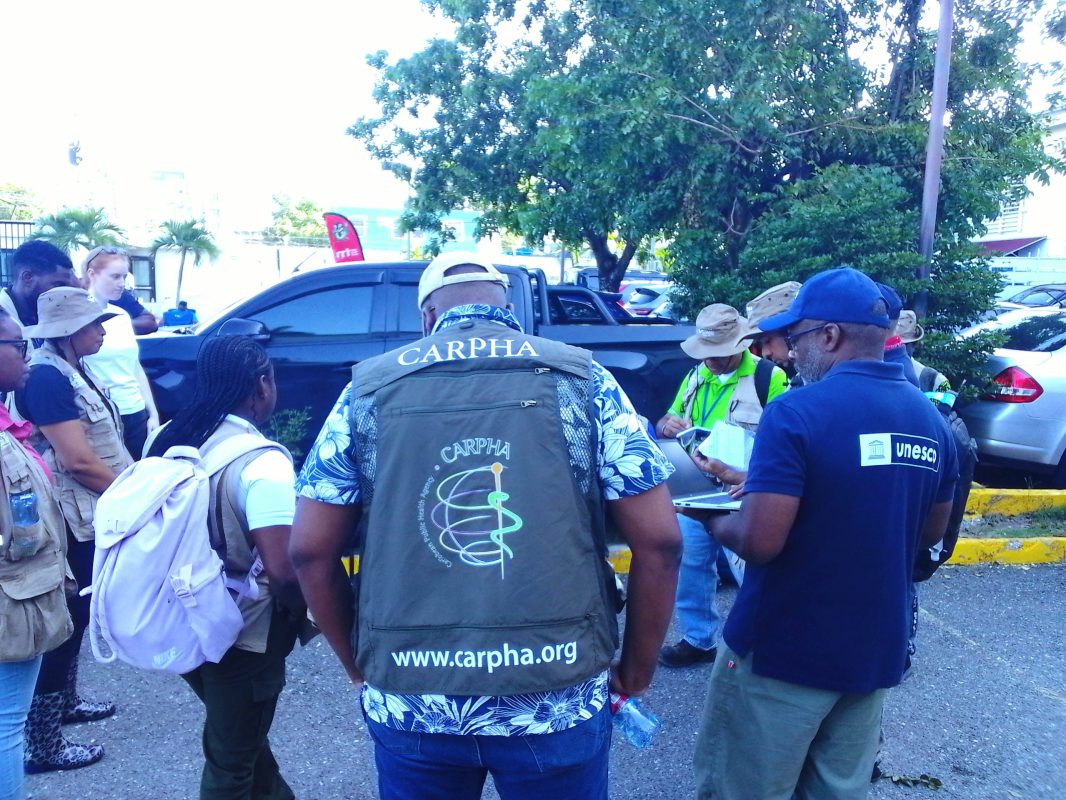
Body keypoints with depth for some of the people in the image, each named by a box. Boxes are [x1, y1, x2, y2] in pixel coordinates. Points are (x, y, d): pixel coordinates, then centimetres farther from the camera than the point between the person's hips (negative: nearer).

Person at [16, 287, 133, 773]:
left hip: (92, 517, 10)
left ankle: (64, 702, 39)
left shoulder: (72, 370, 9)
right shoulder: (46, 376, -21)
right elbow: (77, 460, -24)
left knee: (77, 614, 21)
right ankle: (43, 745, 11)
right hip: (71, 523, -10)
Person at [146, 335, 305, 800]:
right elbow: (281, 570, -29)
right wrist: (301, 613, -9)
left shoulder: (167, 439, -2)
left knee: (236, 734, 29)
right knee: (231, 760, 13)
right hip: (240, 633, -8)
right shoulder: (261, 461, -24)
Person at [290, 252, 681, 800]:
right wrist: (636, 670, 7)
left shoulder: (372, 387, 2)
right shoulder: (579, 379, -1)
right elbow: (659, 541, -5)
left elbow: (311, 550, 2)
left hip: (409, 701, 1)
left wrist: (360, 663, 14)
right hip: (559, 698, -1)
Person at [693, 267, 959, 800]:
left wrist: (717, 523, -3)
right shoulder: (930, 418, 3)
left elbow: (760, 542, -23)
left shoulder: (797, 412, -19)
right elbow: (931, 531, 15)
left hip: (784, 649, -6)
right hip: (873, 650, 7)